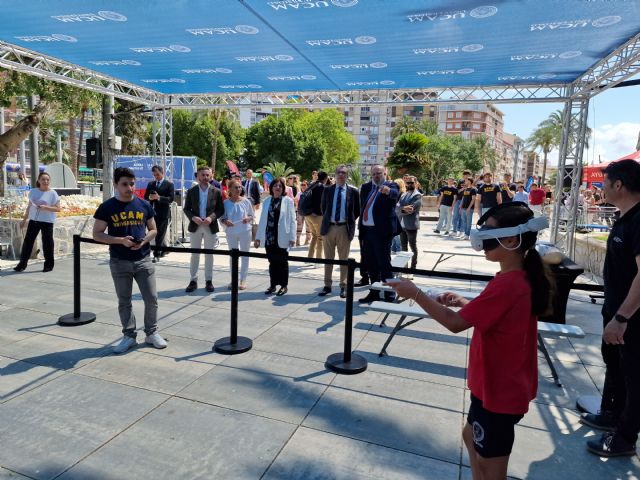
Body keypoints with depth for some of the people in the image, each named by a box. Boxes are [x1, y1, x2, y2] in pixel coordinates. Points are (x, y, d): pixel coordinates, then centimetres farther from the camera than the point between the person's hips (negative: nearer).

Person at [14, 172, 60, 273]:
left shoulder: (52, 193, -7)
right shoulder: (33, 191, 6)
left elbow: (58, 209, -10)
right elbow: (29, 206, 15)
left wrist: (45, 207, -24)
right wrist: (24, 219, 16)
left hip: (47, 221, -4)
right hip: (33, 220, 4)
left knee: (47, 243, 1)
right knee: (28, 241, 6)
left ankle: (49, 264, 13)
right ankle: (22, 263, 16)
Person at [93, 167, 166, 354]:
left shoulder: (144, 205, 2)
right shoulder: (107, 207, -4)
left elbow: (153, 230, 10)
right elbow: (97, 234, -3)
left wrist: (144, 240, -12)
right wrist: (121, 240, -18)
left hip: (143, 260, 1)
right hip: (119, 262, -1)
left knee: (151, 298, 3)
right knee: (124, 301, 10)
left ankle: (151, 333, 20)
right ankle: (129, 335, 25)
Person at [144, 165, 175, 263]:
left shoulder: (169, 184, -2)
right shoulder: (151, 184, 12)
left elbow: (171, 199, -12)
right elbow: (145, 197, 11)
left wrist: (159, 197, -24)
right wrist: (150, 197, -12)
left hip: (164, 213, -5)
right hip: (154, 213, 5)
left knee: (160, 234, -3)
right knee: (159, 234, 12)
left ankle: (156, 255, 0)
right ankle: (164, 250, 27)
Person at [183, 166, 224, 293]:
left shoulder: (216, 192, 0)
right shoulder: (191, 191, 2)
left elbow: (221, 209, 0)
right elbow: (186, 209, 3)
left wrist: (211, 217, -17)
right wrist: (193, 217, -16)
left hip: (210, 227, -1)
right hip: (195, 226, 1)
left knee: (209, 255, 7)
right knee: (194, 254, 7)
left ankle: (209, 281, 16)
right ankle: (193, 281, 16)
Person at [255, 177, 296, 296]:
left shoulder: (288, 201, 0)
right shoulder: (267, 201, 11)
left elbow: (292, 220, -4)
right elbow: (262, 219, 11)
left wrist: (292, 237, -11)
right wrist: (258, 236, 8)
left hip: (282, 237, -3)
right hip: (269, 237, 3)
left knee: (282, 262, 5)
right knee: (272, 262, 9)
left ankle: (284, 285, 16)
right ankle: (273, 285, 20)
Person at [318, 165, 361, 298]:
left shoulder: (353, 191, 0)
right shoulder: (327, 190, 6)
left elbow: (357, 210, 7)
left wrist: (350, 221, 2)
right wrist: (326, 219, 8)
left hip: (344, 228, -2)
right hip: (329, 227, 2)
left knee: (344, 259, 6)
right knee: (328, 258, 9)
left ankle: (343, 286, 16)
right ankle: (327, 286, 19)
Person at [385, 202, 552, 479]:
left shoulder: (506, 284, -29)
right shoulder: (523, 278, 1)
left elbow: (456, 324, -27)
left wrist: (415, 293, -20)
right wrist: (464, 303, 0)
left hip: (498, 389, -9)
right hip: (506, 384, 9)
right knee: (472, 436, 28)